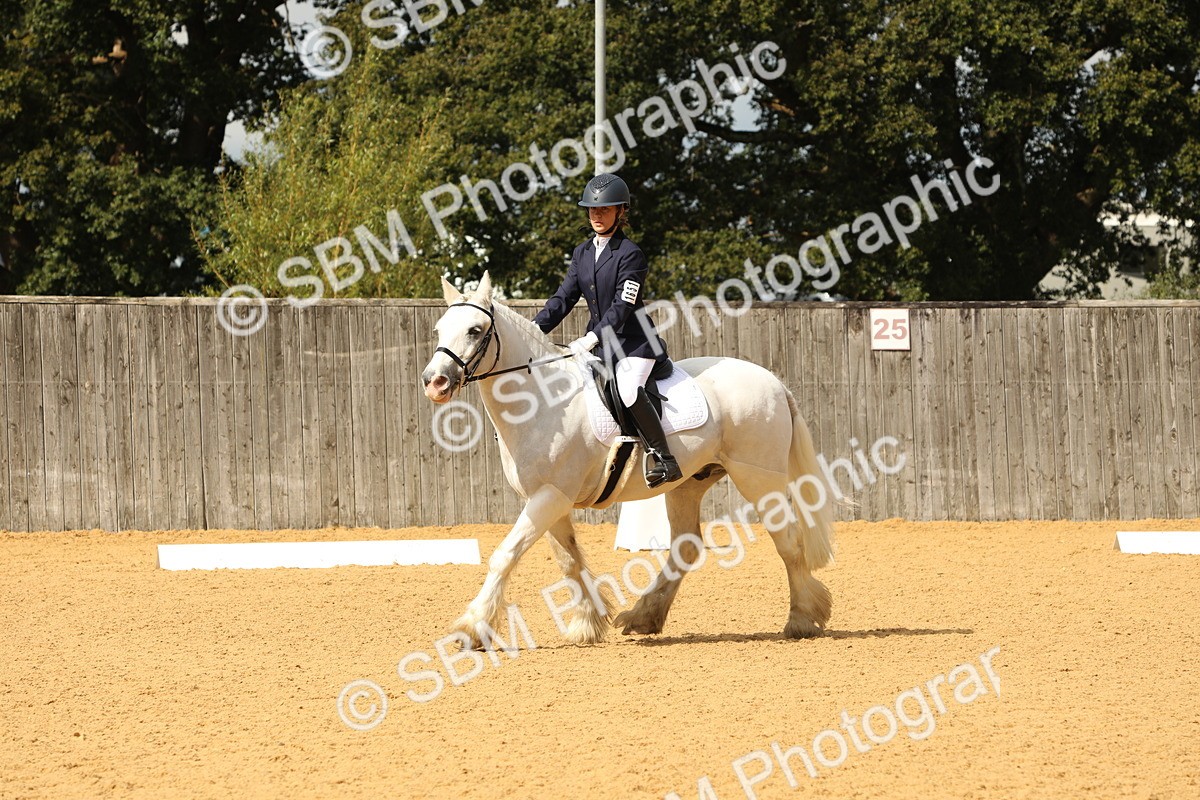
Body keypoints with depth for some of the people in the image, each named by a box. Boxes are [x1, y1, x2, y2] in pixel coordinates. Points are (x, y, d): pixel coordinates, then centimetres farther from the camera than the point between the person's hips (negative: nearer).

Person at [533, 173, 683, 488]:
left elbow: (622, 307, -19)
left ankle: (664, 459, -27)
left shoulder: (630, 255, -12)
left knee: (628, 390, -32)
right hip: (598, 341, 8)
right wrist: (535, 328, -6)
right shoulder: (583, 253, 11)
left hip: (633, 342, -8)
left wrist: (592, 339, -29)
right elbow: (564, 298, 9)